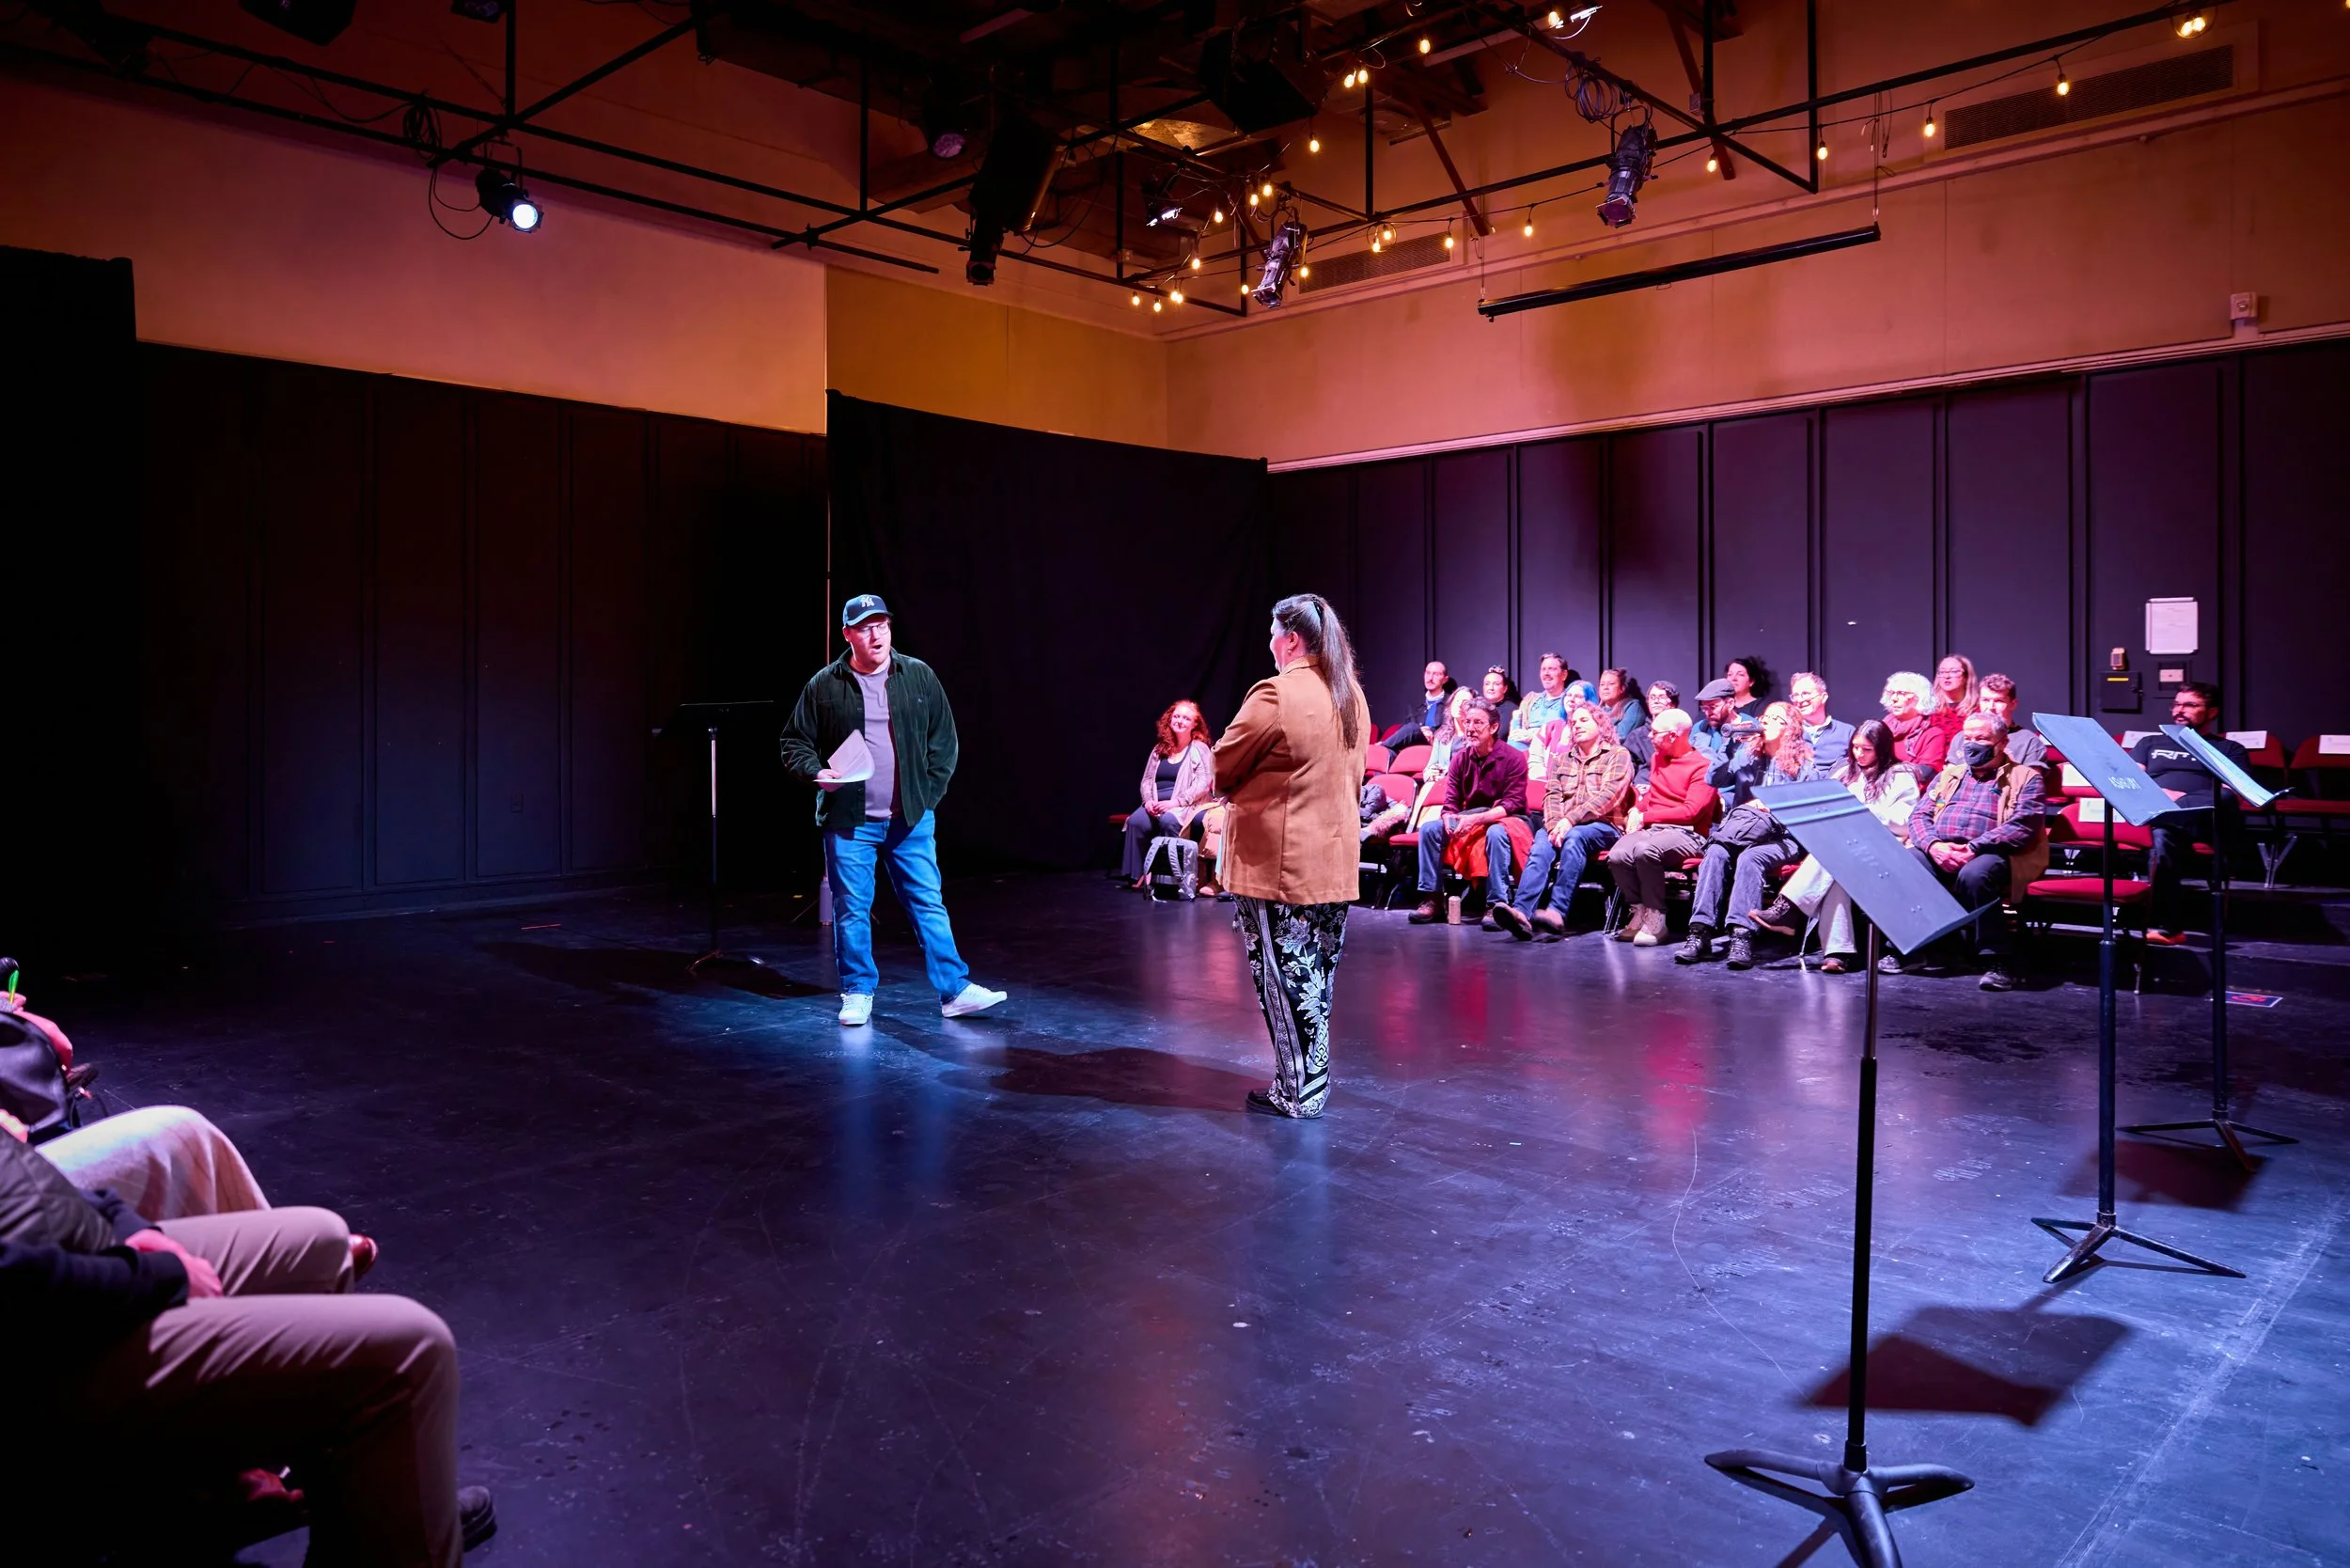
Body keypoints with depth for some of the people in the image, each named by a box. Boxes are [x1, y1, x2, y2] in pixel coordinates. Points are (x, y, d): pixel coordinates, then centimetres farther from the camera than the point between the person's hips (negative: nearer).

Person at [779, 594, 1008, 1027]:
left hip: (911, 819, 1)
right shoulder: (823, 686, 0)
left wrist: (929, 795, 0)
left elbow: (943, 740, 7)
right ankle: (858, 994, 20)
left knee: (929, 905, 4)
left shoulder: (919, 677, 3)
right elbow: (795, 744, 8)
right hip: (849, 822, -1)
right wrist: (816, 772, -12)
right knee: (852, 910, 6)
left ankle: (955, 990, 10)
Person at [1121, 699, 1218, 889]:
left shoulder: (1200, 749, -1)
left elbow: (1203, 784, -11)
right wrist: (1148, 800, -6)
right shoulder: (1160, 749, 15)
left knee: (1169, 821, -37)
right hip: (1156, 804, 5)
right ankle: (1137, 875, -20)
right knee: (1135, 822, -26)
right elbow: (1147, 779, 15)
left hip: (1186, 806, -4)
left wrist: (1175, 802, -20)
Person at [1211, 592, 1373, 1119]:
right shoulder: (1351, 695, 8)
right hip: (1334, 862, 8)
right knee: (1314, 977, 15)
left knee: (1285, 978, 2)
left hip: (1278, 864, -8)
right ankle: (1311, 1083, 25)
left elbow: (1222, 767, -9)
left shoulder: (1275, 695, -18)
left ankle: (1297, 1093, 10)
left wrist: (1236, 789, 11)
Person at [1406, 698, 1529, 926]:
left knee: (1496, 833, -38)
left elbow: (1513, 804, -19)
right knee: (1429, 828, -15)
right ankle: (1433, 899, -13)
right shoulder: (1460, 758, 1)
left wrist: (1476, 819, -31)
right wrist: (1449, 819, -24)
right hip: (1469, 818, 5)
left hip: (1505, 819, -5)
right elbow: (1450, 802, 1)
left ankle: (1497, 904, -32)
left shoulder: (1512, 758, -13)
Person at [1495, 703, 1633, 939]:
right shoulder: (1562, 758, 24)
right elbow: (1552, 794, 10)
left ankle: (1557, 912, -48)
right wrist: (1554, 824, -12)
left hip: (1602, 826, -3)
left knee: (1574, 837, -37)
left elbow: (1608, 795, -7)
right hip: (1563, 826, 3)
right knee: (1541, 844, -30)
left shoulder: (1618, 755, 8)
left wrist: (1571, 819, -18)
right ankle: (1521, 911, -51)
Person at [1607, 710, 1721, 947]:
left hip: (1687, 834, -6)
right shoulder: (1658, 758, 17)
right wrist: (1636, 811, 7)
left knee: (1645, 850, -37)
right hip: (1651, 829, 6)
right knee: (1617, 856, -27)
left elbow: (1690, 811, -13)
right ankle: (1639, 911, -9)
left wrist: (1646, 816, -11)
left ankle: (1655, 918, -22)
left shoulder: (1703, 766, -4)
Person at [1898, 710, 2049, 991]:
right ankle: (1898, 948, -17)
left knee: (1974, 875, -39)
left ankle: (1995, 960, -29)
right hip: (1938, 852, 4)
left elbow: (2023, 825, -6)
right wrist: (1933, 845, -9)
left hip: (1991, 854, -4)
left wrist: (1974, 848, -18)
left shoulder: (2025, 778, 11)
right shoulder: (1949, 774, 26)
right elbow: (1919, 814, 15)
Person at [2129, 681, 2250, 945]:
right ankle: (2165, 925, -47)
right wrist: (2162, 794, -6)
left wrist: (2185, 800, -11)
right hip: (2153, 812, 1)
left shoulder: (2230, 750, 26)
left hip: (2205, 819, 0)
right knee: (2164, 832, -41)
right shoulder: (2150, 742, 33)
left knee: (2223, 800, -40)